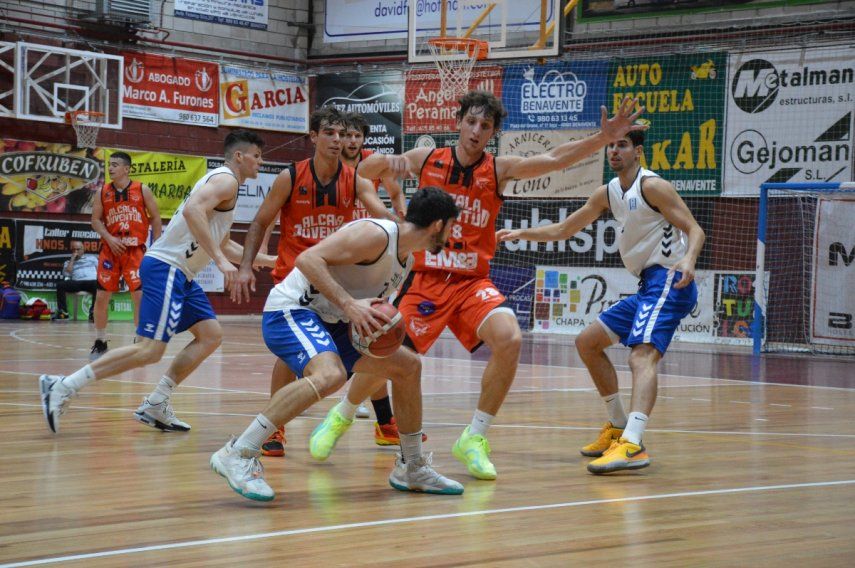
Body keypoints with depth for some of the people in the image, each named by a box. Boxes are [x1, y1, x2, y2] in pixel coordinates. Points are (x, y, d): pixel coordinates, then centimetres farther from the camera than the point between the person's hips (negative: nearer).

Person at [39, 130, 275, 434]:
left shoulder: (224, 183, 24)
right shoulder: (225, 180, -8)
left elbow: (223, 245, 34)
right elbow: (193, 210, -28)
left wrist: (266, 260, 32)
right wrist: (220, 259, -30)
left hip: (180, 274, 11)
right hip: (166, 268, -11)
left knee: (211, 335, 8)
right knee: (150, 349, -16)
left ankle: (155, 405, 6)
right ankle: (63, 385, -16)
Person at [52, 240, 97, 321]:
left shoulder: (91, 258, 27)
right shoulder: (68, 262, 27)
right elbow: (67, 273, 6)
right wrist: (72, 259, 10)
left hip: (92, 281, -2)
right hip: (76, 283, 2)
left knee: (97, 285, -38)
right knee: (60, 284, -25)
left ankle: (93, 312, -34)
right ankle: (63, 312, -27)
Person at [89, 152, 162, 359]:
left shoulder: (142, 191, -1)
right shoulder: (102, 193, 4)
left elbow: (155, 218, 4)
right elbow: (96, 220, 4)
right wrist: (109, 239, -13)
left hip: (135, 250, -2)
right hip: (111, 249, 2)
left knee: (140, 294, -9)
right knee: (101, 297, 1)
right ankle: (100, 342, 15)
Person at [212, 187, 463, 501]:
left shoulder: (405, 260, 13)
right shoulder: (377, 234, -18)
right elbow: (308, 259, -25)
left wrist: (377, 323, 0)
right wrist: (349, 304, -32)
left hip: (330, 322, 11)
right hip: (289, 311, -11)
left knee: (408, 365, 14)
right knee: (330, 374, -37)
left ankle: (412, 468, 27)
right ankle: (237, 454, -31)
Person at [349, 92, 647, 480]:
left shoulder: (499, 169, -1)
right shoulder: (426, 159, 1)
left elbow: (552, 159, -14)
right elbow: (365, 170, 8)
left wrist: (603, 139, -28)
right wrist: (388, 163, -16)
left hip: (472, 283, 0)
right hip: (426, 278, 0)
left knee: (509, 339, -25)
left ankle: (474, 439, -10)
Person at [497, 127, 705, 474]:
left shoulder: (651, 186, -10)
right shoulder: (608, 194, 16)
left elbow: (694, 230, -15)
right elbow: (564, 229, 27)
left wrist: (688, 260, -34)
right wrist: (521, 234, 18)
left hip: (668, 280, -10)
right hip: (648, 287, 10)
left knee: (642, 355, -29)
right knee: (587, 342, 17)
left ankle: (632, 445, -47)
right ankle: (618, 428, 24)